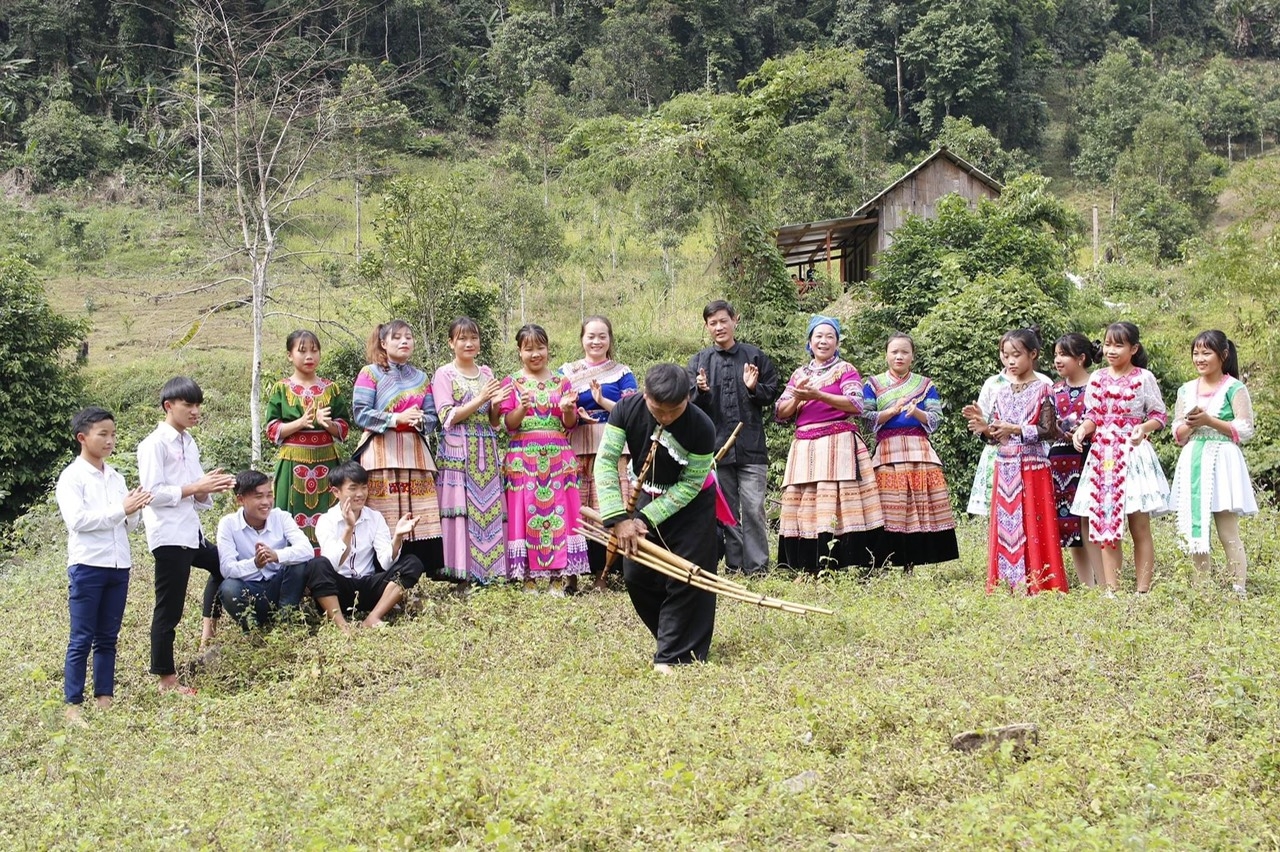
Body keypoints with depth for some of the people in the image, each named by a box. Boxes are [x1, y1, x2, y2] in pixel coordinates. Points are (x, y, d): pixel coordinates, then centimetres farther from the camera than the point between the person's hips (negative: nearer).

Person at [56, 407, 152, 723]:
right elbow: (76, 519, -17)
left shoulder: (116, 478, 14)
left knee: (108, 638, 9)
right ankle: (73, 705, 0)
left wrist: (135, 510, -7)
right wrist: (121, 509, -18)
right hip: (87, 566, -6)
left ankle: (104, 700, 14)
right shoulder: (72, 477, -5)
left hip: (118, 566, 6)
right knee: (81, 640, -3)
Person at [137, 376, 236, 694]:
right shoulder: (155, 444, -11)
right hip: (169, 534, -9)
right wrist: (196, 487, -21)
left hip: (191, 531, 9)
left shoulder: (189, 444, 13)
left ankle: (208, 629, 36)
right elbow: (153, 493, -20)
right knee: (168, 610, -3)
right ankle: (167, 680, 3)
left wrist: (210, 489, -7)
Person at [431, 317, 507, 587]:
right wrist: (480, 399, -14)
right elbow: (448, 418, -8)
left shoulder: (486, 373, 15)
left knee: (490, 510, 0)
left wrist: (496, 405, -3)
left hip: (486, 452, 5)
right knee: (462, 509, -8)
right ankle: (463, 575, -6)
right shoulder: (444, 375, 1)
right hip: (458, 452, -5)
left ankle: (489, 569, 5)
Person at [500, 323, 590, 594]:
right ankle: (528, 577, 1)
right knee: (526, 512, -4)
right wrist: (522, 408, -20)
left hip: (558, 459, 1)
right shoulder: (511, 383, 6)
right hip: (523, 459, -1)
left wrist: (567, 410, -14)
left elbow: (570, 424, 7)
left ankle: (558, 577, 1)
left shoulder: (561, 382, 10)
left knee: (559, 513, -3)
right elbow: (508, 424, -2)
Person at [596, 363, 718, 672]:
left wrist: (646, 518, -27)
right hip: (648, 495, 4)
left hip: (690, 504, -4)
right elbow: (606, 461, -25)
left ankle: (673, 657, 1)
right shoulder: (627, 410, -24)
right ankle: (673, 638, 24)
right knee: (636, 576, 5)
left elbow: (690, 484, -23)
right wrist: (619, 518, -33)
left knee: (685, 581, -8)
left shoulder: (702, 428, -31)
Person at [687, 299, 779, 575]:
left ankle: (756, 566, -2)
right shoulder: (699, 362, 9)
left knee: (753, 508, -7)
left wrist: (754, 388, -10)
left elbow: (772, 395, 10)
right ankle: (734, 565, 14)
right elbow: (692, 407, 7)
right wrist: (701, 391, -13)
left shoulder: (755, 356, 6)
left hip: (751, 447, -2)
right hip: (716, 446, 2)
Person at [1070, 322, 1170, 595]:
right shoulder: (1097, 378, 8)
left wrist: (1144, 428, -19)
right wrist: (1082, 429, -9)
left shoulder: (1144, 378, -3)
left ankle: (1142, 592, 3)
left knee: (1140, 528, -1)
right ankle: (1110, 591, 9)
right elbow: (1093, 416, 12)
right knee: (1106, 528, 4)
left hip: (1134, 454, -4)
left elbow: (1159, 415, 1)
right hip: (1103, 456, 4)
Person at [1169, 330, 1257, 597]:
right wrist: (1190, 424, -10)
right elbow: (1177, 434, 12)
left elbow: (1245, 430, -8)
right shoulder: (1186, 390, 13)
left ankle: (1239, 590, -4)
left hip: (1221, 462, -5)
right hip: (1192, 464, 5)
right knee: (1193, 531, 5)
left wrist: (1209, 420, -16)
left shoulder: (1234, 388, -3)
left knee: (1228, 533, -7)